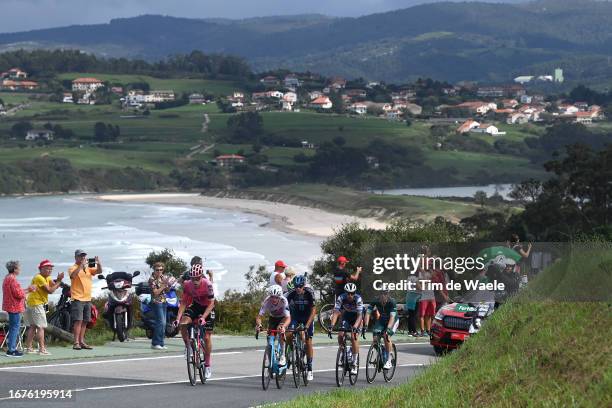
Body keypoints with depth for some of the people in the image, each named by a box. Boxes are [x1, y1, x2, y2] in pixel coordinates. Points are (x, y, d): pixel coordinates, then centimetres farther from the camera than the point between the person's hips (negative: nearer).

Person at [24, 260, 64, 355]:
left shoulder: (47, 278, 14)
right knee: (41, 327, -12)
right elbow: (50, 290, -22)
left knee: (33, 326, 14)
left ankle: (28, 347, 19)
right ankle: (42, 349, -17)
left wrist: (58, 280, -15)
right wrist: (59, 281, -16)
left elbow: (54, 285, 1)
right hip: (36, 304, -11)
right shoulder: (39, 278, -17)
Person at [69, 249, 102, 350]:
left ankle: (81, 342, 14)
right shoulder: (73, 268, -2)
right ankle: (76, 342, -15)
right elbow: (73, 275, -23)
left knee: (85, 321, 9)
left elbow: (99, 271, 8)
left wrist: (98, 263, -11)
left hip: (88, 299, 7)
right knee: (78, 320, -13)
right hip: (78, 299, -7)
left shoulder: (88, 268, 17)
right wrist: (82, 265, -26)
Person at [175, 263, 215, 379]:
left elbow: (211, 303, -26)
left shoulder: (207, 284, -30)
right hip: (195, 306, 3)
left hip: (207, 308, -3)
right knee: (183, 324, -24)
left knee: (207, 337, -5)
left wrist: (203, 317, -38)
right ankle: (188, 347, 0)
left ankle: (207, 365, 9)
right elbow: (184, 302, -12)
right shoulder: (187, 285, -19)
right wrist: (178, 318, -22)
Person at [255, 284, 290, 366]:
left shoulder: (284, 301, -35)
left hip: (283, 318, -3)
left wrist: (283, 326, -63)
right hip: (272, 318, 3)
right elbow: (259, 316, -32)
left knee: (281, 333, -29)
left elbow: (288, 318, -43)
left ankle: (282, 357, -17)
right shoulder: (267, 301, -29)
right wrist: (258, 325, -54)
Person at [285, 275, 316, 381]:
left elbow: (313, 310, -28)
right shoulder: (291, 294, -23)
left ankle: (309, 369, 2)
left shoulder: (309, 293, -27)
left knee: (308, 341, -6)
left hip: (308, 317, -2)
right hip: (296, 316, 2)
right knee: (289, 335, -24)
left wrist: (307, 325, -39)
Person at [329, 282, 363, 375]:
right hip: (346, 317, 3)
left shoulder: (358, 299, -31)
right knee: (340, 335, -19)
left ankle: (354, 364, -16)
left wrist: (355, 327, -52)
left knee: (353, 336, -22)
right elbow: (336, 313, -30)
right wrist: (332, 326, -44)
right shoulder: (341, 298, -25)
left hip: (357, 318, -3)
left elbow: (360, 315, -36)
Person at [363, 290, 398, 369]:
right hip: (382, 320, 4)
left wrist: (388, 329, -52)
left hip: (393, 321, -4)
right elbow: (368, 313, -26)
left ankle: (388, 361, -18)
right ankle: (382, 352, 15)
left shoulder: (392, 302, -32)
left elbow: (392, 317, -39)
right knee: (375, 338, -14)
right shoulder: (375, 301, -23)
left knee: (386, 336, -27)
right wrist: (365, 326, -39)